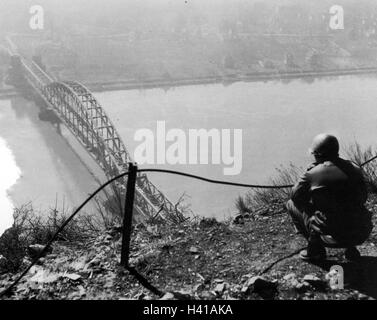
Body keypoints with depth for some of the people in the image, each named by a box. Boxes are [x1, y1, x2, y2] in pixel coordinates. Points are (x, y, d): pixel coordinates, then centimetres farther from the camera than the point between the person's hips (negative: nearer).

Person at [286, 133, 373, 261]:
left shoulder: (312, 174, -10)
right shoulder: (355, 169, 5)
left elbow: (295, 196, 7)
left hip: (334, 236, -5)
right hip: (362, 234, 5)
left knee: (292, 205, 13)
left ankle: (315, 249, 10)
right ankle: (350, 247, 18)